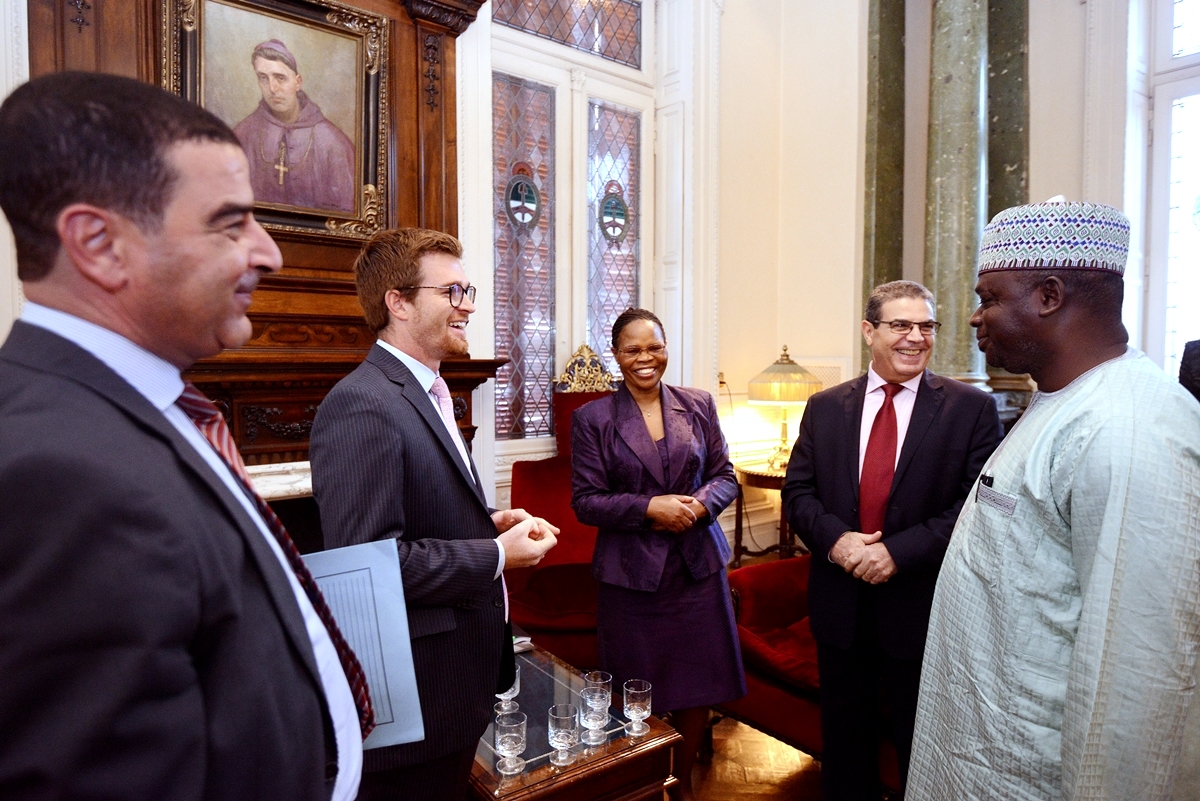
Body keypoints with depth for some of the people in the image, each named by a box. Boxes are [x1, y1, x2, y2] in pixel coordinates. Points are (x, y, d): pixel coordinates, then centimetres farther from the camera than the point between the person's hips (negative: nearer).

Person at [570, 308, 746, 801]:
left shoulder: (699, 406, 5)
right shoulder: (591, 419, -3)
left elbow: (724, 476, 7)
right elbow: (585, 500, -6)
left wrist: (701, 504, -14)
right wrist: (648, 508, -18)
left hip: (698, 568, 3)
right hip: (631, 574, -2)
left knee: (698, 687, 11)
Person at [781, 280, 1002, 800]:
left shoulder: (971, 409, -6)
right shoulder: (825, 407, 3)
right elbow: (798, 492, 1)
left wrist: (899, 551, -21)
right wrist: (835, 538, -17)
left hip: (922, 607, -2)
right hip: (840, 605, 3)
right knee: (844, 738, 20)